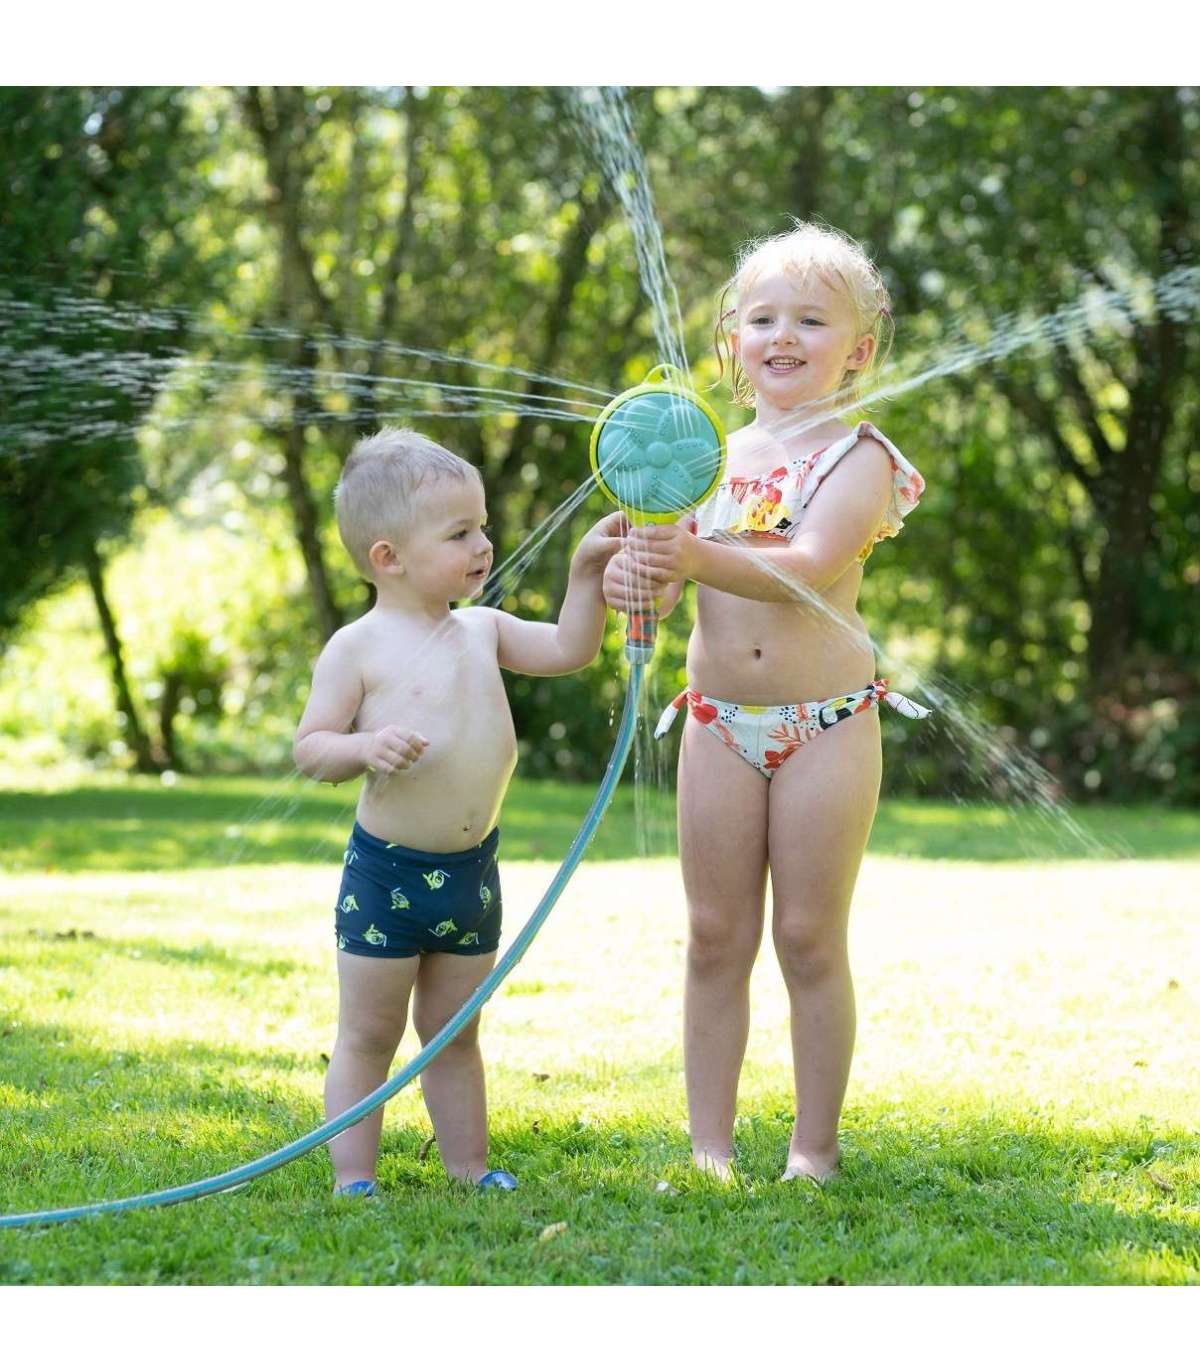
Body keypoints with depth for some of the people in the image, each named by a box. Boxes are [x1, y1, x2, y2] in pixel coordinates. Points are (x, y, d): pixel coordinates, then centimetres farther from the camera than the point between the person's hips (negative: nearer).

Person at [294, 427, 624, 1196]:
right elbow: (310, 748, -9)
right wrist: (365, 747, -28)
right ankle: (354, 1178, 10)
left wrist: (586, 571, 0)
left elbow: (570, 651, 9)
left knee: (454, 1033, 17)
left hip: (471, 872, 6)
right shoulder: (358, 648, -10)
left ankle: (470, 1165, 26)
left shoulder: (483, 631, 7)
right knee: (368, 1037, 4)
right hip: (386, 872, -5)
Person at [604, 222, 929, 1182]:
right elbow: (669, 567, 2)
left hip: (826, 725, -4)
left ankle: (814, 1149, 13)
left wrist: (699, 558, -36)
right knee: (716, 937, 7)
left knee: (810, 938, 2)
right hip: (719, 722, 4)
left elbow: (811, 566, -22)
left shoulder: (859, 458, -6)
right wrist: (635, 575, -22)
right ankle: (709, 1146, 15)